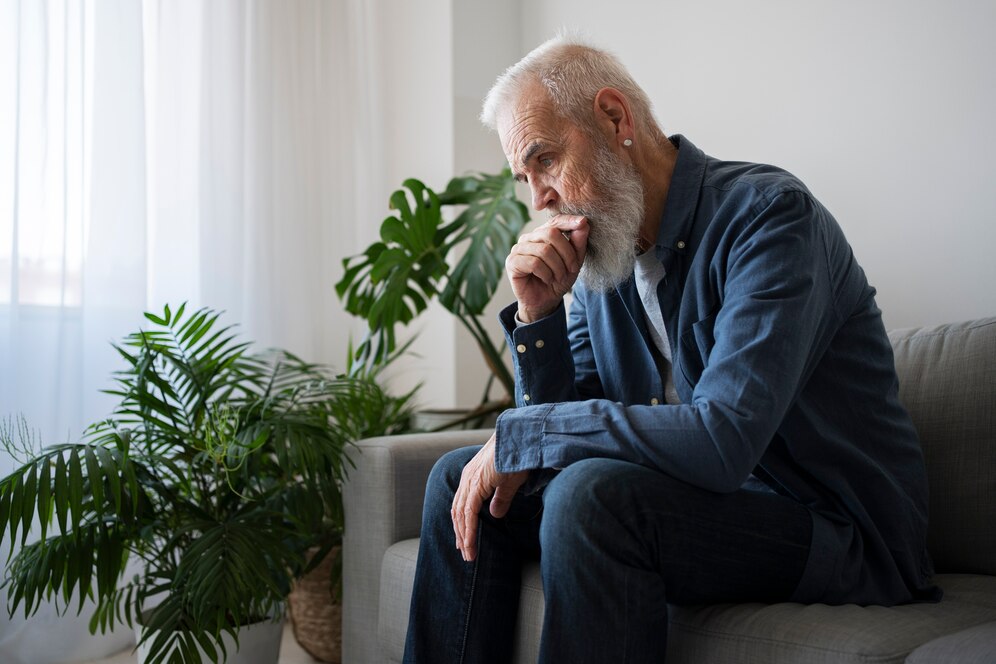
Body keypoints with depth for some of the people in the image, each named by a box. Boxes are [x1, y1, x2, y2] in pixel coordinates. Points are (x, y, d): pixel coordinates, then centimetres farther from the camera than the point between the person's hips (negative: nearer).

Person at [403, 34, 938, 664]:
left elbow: (724, 437, -30)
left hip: (842, 533, -7)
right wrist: (538, 315, -10)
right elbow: (566, 416, 8)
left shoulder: (771, 213, -18)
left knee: (592, 491, -32)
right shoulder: (598, 258, 6)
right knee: (461, 478, 2)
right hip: (703, 495, 8)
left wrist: (516, 435, -22)